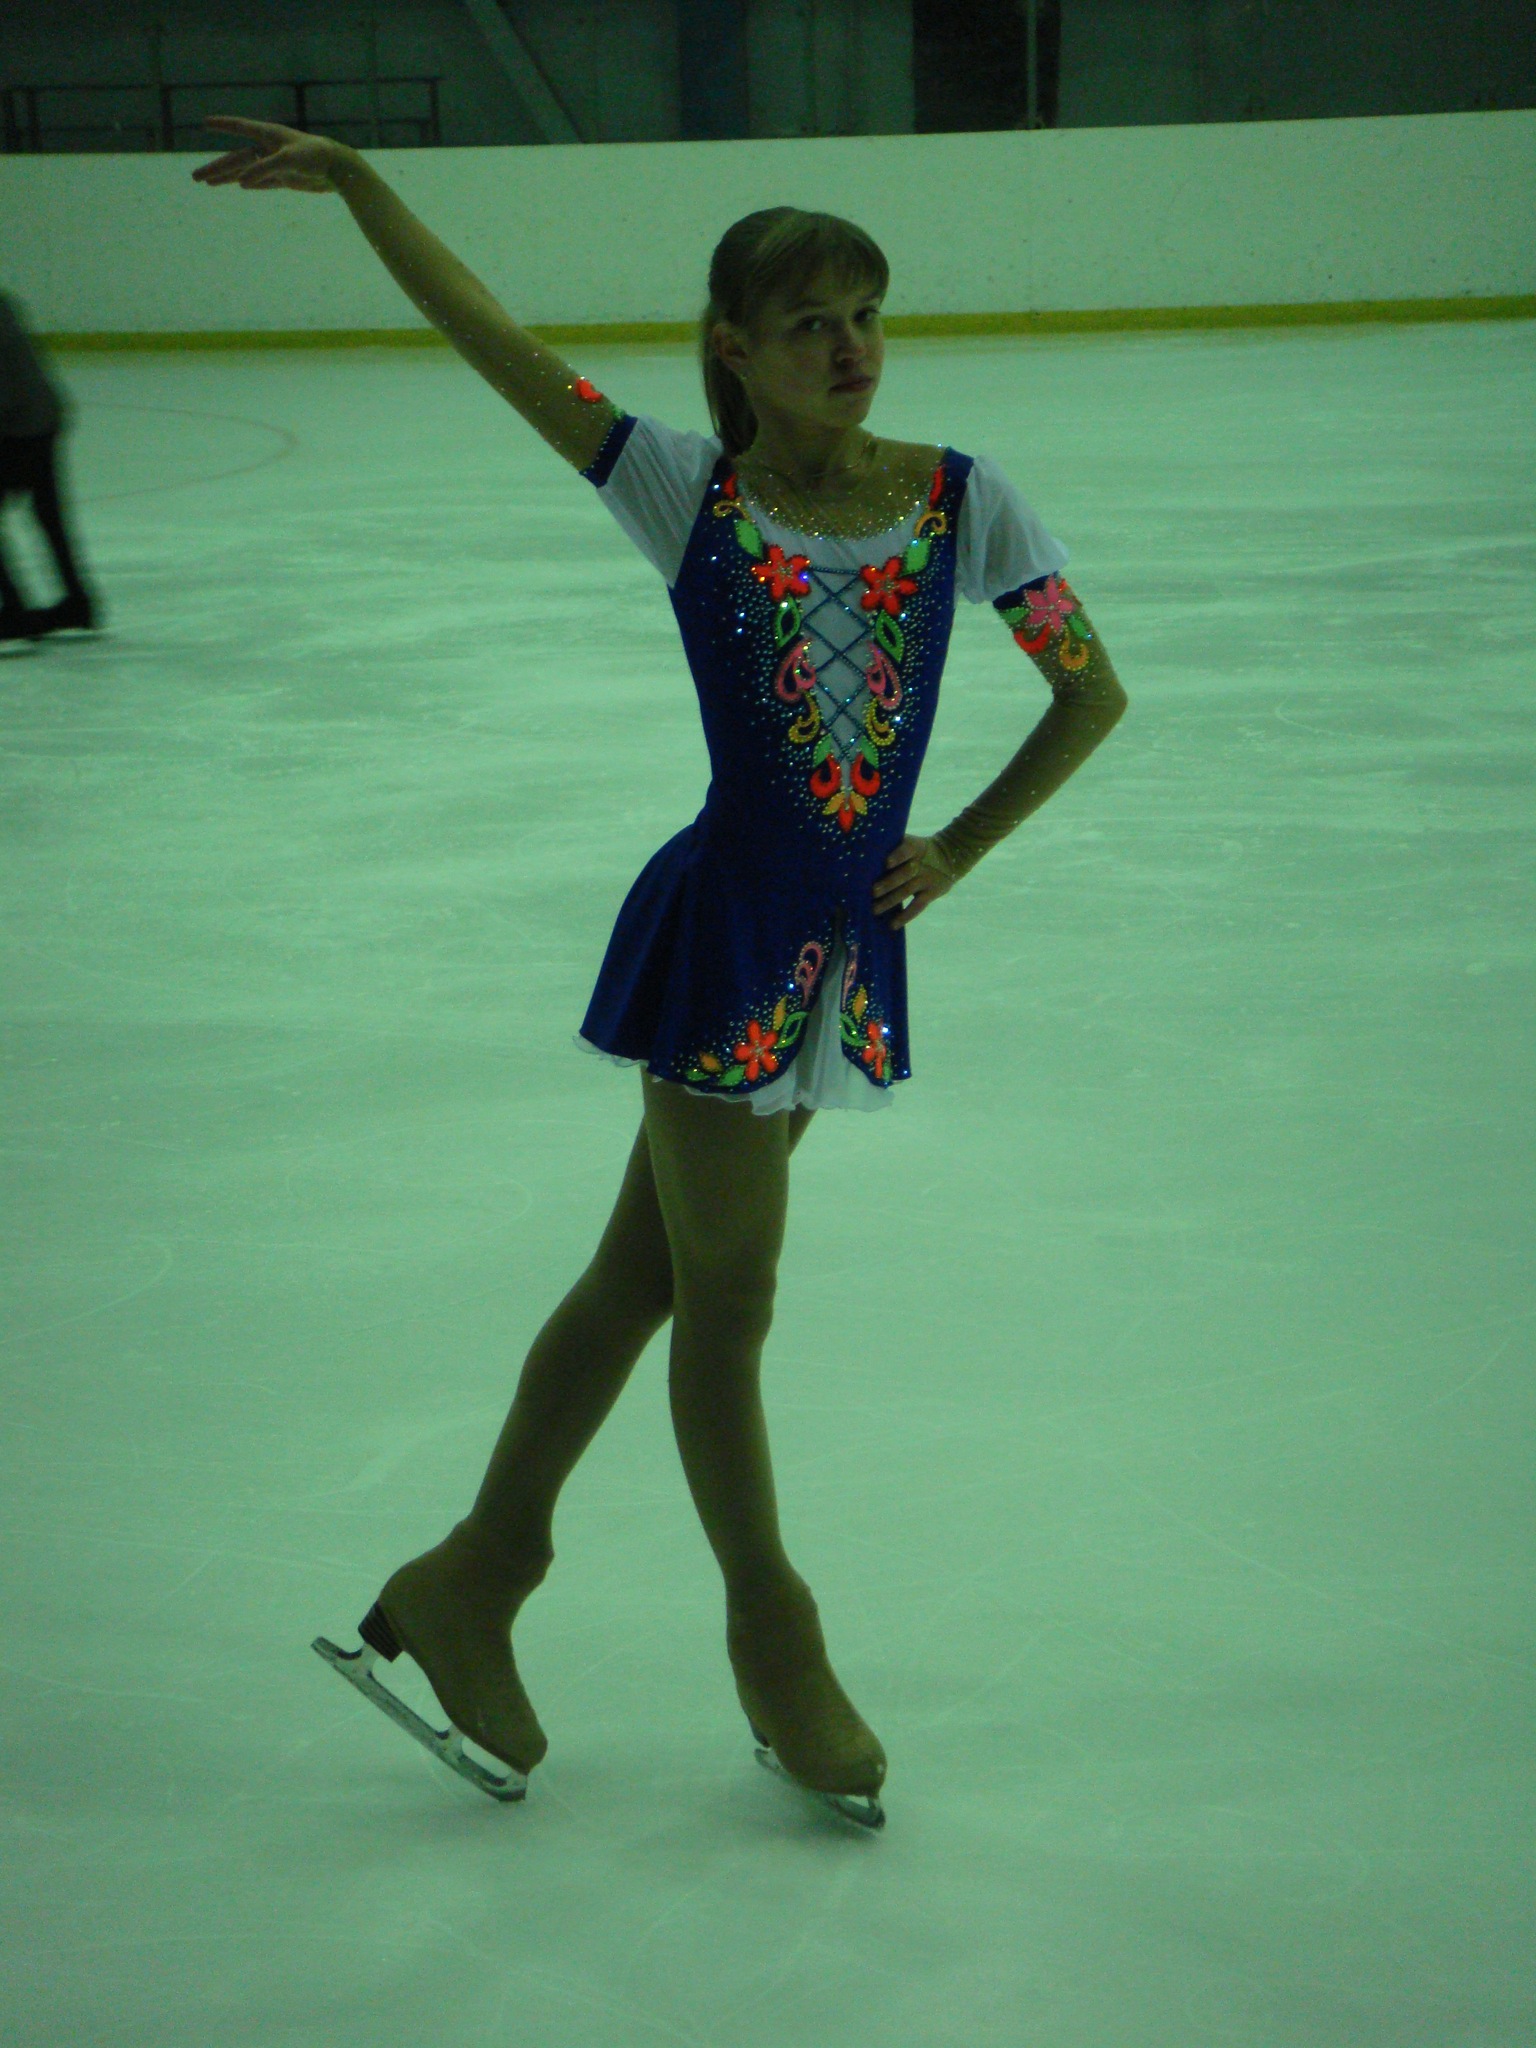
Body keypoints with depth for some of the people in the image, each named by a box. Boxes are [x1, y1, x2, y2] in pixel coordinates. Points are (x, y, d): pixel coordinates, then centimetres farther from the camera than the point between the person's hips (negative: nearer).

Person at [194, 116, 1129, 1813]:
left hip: (848, 940, 4)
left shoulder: (962, 502, 0)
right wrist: (358, 182, -18)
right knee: (725, 1299, 5)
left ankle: (474, 1580, 30)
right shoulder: (686, 492, -6)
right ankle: (770, 1630, 24)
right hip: (724, 928, -4)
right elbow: (499, 349, -12)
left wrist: (957, 850, 5)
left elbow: (1090, 690, 8)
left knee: (642, 1276, 14)